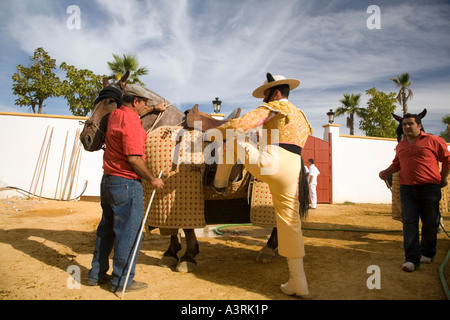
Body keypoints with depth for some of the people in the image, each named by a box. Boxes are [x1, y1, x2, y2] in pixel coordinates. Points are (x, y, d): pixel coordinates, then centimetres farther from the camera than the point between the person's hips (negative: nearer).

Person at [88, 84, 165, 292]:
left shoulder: (116, 114, 10)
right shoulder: (130, 121, -17)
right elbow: (133, 158, -22)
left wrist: (155, 109, 42)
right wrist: (152, 179, -12)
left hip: (108, 180, 10)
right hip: (126, 183, -10)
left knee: (107, 228, 18)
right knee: (128, 232, 1)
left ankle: (97, 274, 28)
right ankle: (122, 281, 11)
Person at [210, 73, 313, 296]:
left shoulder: (272, 108, 3)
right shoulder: (300, 116, 28)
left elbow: (240, 124, -9)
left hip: (268, 165, -7)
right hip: (291, 174, 7)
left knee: (233, 137, 15)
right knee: (290, 223, 10)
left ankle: (220, 183, 28)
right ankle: (298, 282, 14)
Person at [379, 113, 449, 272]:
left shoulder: (433, 141, -1)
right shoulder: (400, 145, 13)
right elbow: (396, 163, 24)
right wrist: (386, 172, 7)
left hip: (429, 188, -3)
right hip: (406, 189, 3)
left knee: (430, 223, 8)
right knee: (409, 222, -3)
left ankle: (427, 253, 28)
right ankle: (412, 258, -3)